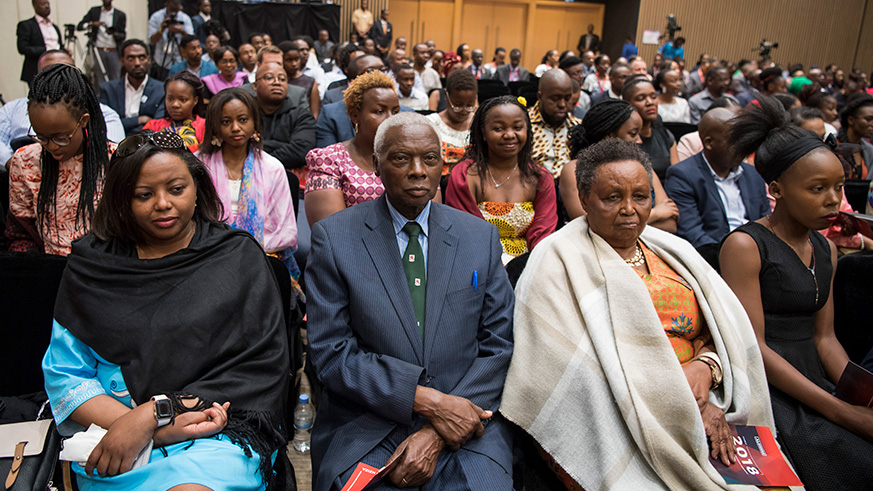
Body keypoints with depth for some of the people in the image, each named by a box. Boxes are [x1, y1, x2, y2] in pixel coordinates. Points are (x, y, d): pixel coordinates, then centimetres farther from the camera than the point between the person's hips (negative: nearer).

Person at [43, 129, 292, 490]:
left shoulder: (240, 257, 5)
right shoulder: (90, 265, 12)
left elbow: (262, 366, -3)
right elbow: (63, 374, 7)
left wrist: (153, 413, -12)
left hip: (218, 436, -1)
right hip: (111, 441, 1)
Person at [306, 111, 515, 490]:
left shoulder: (481, 237, 5)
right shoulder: (334, 237, -1)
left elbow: (499, 345, 2)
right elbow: (330, 352, -5)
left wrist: (436, 436, -9)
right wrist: (427, 400, -14)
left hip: (465, 421, 2)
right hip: (365, 426, -1)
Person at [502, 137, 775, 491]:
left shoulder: (673, 252, 17)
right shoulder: (560, 259, -1)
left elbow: (725, 329, 14)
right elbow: (583, 364, -9)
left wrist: (706, 365, -7)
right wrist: (673, 400, -13)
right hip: (615, 425, -5)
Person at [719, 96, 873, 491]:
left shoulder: (825, 249, 14)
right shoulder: (745, 245, -9)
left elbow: (824, 337, 13)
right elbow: (751, 345, -14)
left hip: (816, 380, 7)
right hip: (768, 390, -7)